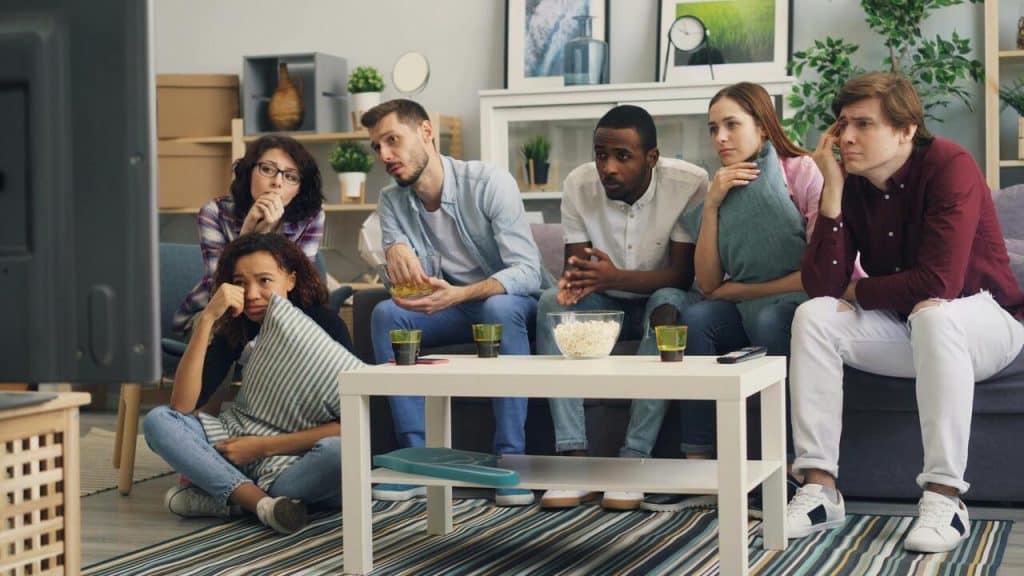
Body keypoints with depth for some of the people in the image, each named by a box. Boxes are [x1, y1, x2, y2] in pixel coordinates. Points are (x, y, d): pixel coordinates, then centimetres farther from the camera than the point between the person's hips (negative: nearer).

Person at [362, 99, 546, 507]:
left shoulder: (490, 183, -18)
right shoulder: (391, 202, -1)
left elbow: (528, 272, -26)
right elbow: (410, 284, -9)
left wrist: (458, 295, -43)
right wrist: (396, 252, -34)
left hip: (508, 301, -4)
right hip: (449, 308, 5)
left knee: (499, 309, -38)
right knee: (386, 314, -23)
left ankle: (510, 457, -34)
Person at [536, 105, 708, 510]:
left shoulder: (689, 183, -20)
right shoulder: (578, 184, -10)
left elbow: (685, 273, -23)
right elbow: (575, 261, -7)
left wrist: (615, 277, -39)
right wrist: (576, 279, -34)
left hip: (661, 299, -3)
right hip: (606, 305, 3)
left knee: (669, 305, -36)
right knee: (552, 303, -26)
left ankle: (634, 461, -36)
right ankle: (575, 459, -33)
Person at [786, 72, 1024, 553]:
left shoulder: (949, 166, -21)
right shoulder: (850, 181, -5)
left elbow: (938, 284, -31)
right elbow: (820, 287, -15)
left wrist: (858, 291, -14)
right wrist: (832, 189, -21)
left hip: (985, 319, -5)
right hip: (902, 327, 5)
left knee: (932, 315, -37)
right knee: (813, 317, -17)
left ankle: (943, 497, -32)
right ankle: (819, 488, -20)